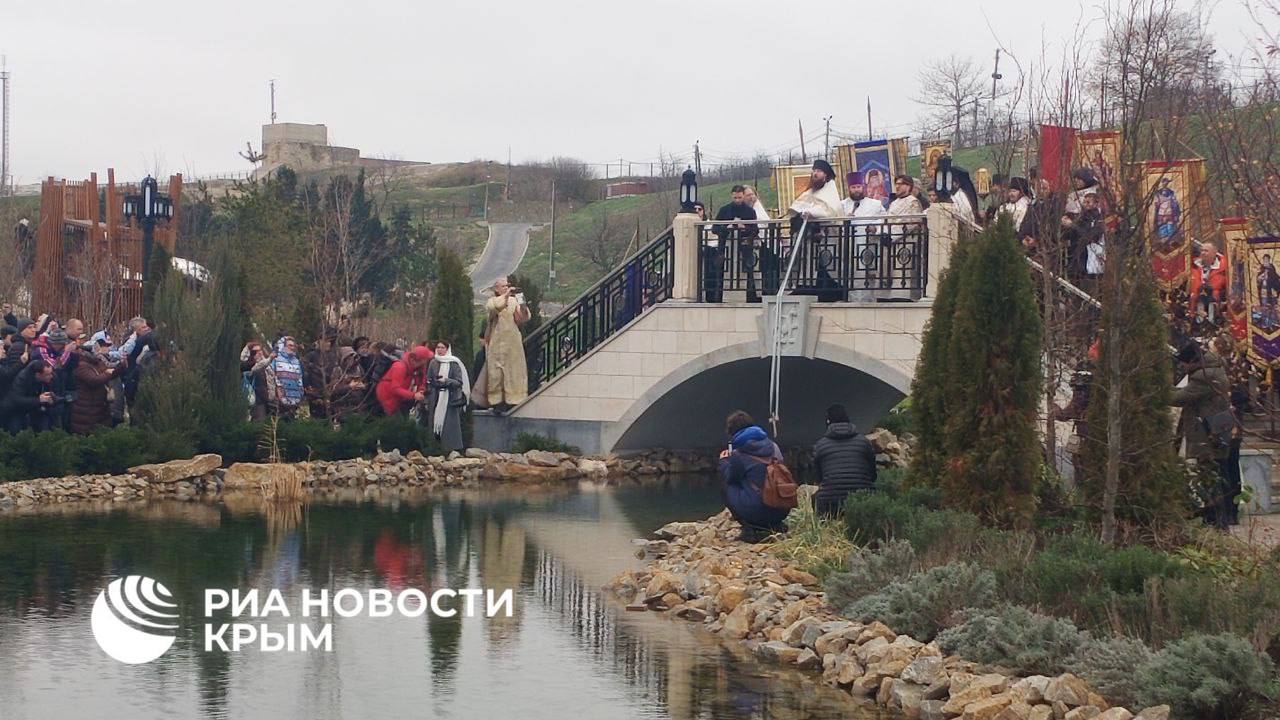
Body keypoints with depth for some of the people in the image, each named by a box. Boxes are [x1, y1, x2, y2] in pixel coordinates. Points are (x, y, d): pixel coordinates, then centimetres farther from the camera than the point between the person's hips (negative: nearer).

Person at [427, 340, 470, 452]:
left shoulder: (454, 363, -2)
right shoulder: (433, 363, 9)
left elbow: (459, 382, -5)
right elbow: (429, 382, 12)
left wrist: (446, 381, -20)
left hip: (450, 399, -4)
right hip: (436, 399, 4)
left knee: (450, 425, -7)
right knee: (436, 423, 2)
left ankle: (453, 449, -2)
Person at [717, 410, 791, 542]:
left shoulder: (738, 454, -6)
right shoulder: (773, 446, 12)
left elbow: (728, 478, 5)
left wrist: (724, 461, 24)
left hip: (757, 511, -7)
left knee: (726, 486, 12)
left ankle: (750, 529, 5)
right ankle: (775, 526, 16)